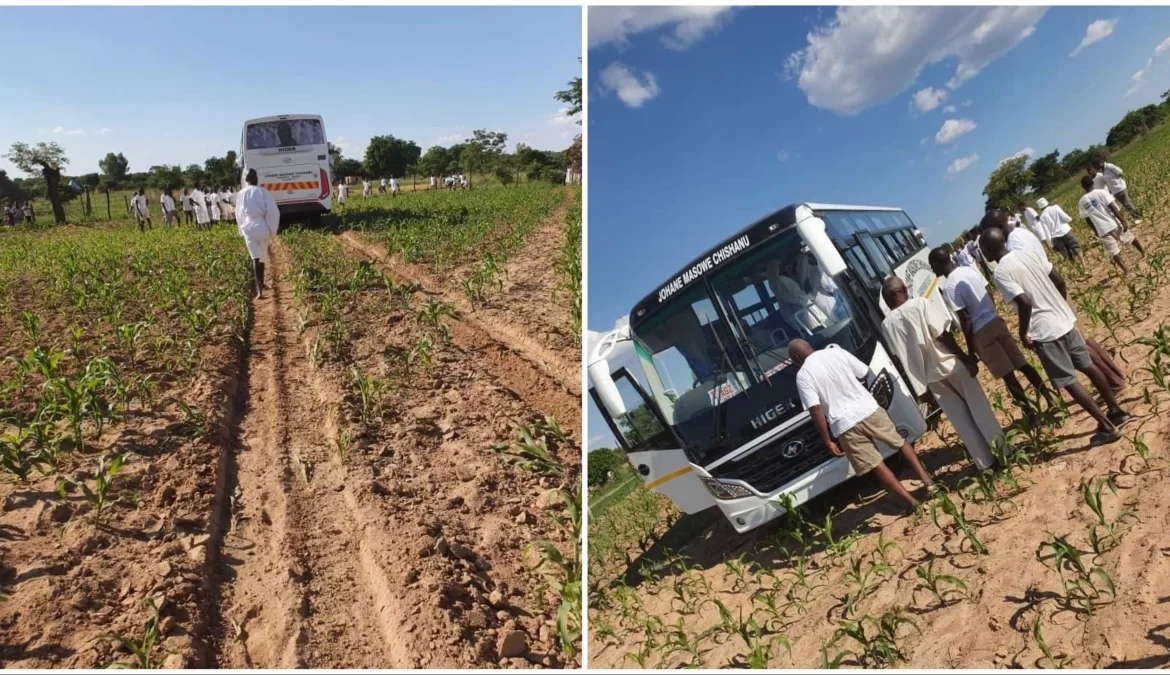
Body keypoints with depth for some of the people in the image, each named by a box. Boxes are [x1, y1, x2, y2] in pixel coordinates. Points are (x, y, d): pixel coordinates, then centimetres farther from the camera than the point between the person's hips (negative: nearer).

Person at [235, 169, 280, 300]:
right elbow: (273, 212, -10)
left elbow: (238, 214, 11)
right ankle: (261, 284, 32)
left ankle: (259, 289, -16)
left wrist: (242, 231, 23)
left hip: (249, 229, 0)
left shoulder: (241, 194, 2)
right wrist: (273, 231, -1)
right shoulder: (263, 192, -6)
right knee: (262, 257, 17)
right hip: (263, 228, 0)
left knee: (256, 258, -3)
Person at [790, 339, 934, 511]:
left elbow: (816, 410, -14)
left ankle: (911, 501, 8)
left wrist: (827, 440, -7)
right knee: (900, 442, 25)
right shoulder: (836, 352, 4)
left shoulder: (803, 376, -7)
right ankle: (927, 481, 22)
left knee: (876, 465, 8)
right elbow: (865, 373, 13)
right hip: (869, 409, 4)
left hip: (844, 425, -3)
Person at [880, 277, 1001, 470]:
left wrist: (920, 384, 15)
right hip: (950, 364, -3)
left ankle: (985, 461, 17)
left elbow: (900, 357, 4)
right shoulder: (920, 304, -11)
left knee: (961, 420, 12)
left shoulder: (887, 324, -1)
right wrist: (967, 359, -9)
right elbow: (942, 335, -15)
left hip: (931, 376, 3)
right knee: (979, 408, 12)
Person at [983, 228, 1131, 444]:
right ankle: (1117, 411, 32)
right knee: (1088, 366, 20)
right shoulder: (1027, 253, 4)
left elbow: (1025, 302, -25)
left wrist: (1023, 333, -12)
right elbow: (1059, 280, 8)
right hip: (1064, 319, 8)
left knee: (1069, 382, 2)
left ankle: (1107, 427, 7)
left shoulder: (1001, 272, -18)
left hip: (1044, 331, -8)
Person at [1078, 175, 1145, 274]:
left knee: (1114, 252, 6)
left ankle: (1126, 269, 0)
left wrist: (1097, 233, 15)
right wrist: (1123, 221, -10)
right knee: (1130, 237, 27)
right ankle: (1143, 252, 47)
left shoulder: (1082, 202, -2)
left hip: (1102, 230, -1)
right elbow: (1113, 208, -13)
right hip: (1114, 224, 1)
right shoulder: (1102, 192, -8)